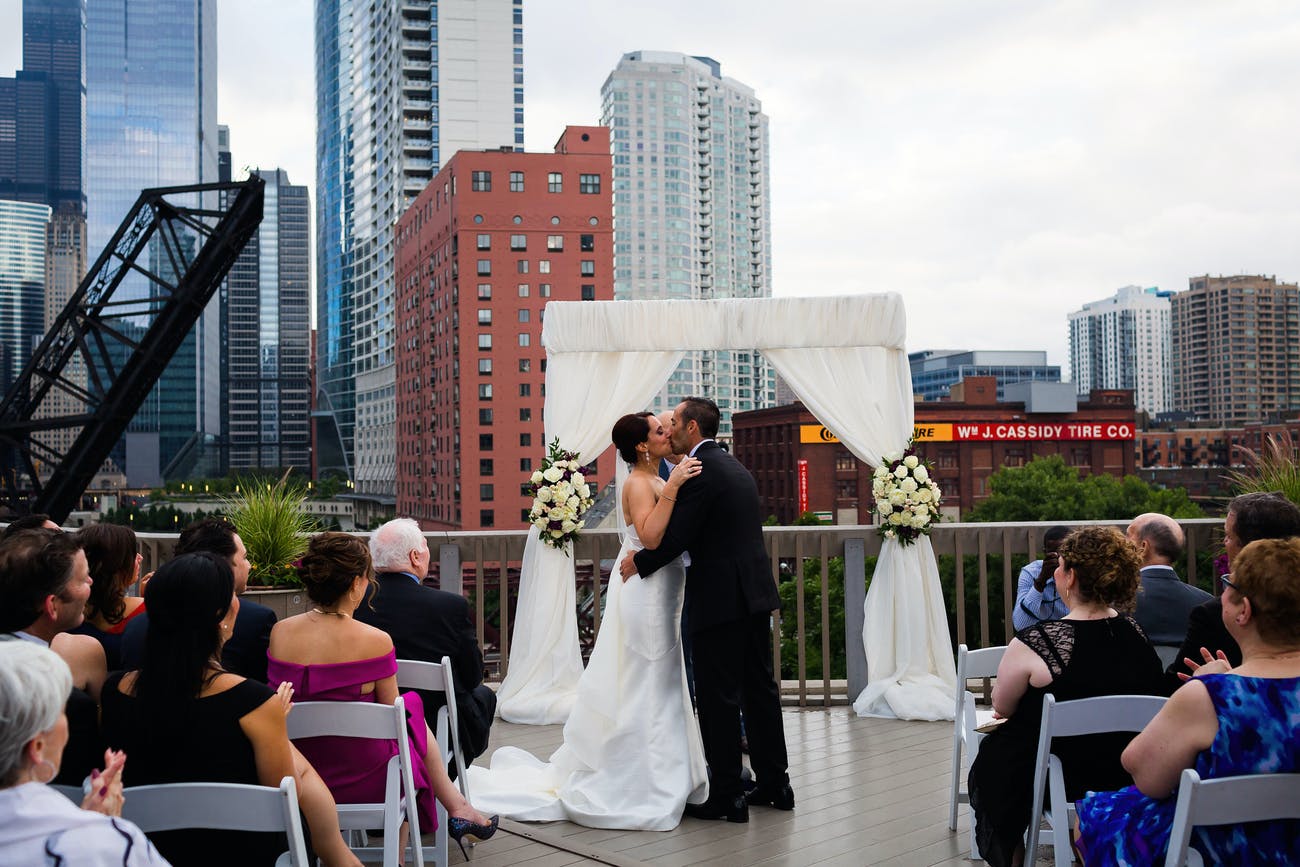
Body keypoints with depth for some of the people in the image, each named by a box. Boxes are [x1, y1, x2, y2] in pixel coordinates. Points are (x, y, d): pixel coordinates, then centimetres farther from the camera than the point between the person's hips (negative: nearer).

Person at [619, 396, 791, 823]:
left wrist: (639, 562, -1)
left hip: (720, 598, -9)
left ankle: (726, 796, 5)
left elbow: (677, 536, -17)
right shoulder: (736, 467, 16)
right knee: (759, 688, 15)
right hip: (755, 593, 9)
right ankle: (774, 783, 24)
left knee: (718, 697, -2)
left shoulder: (700, 471, -13)